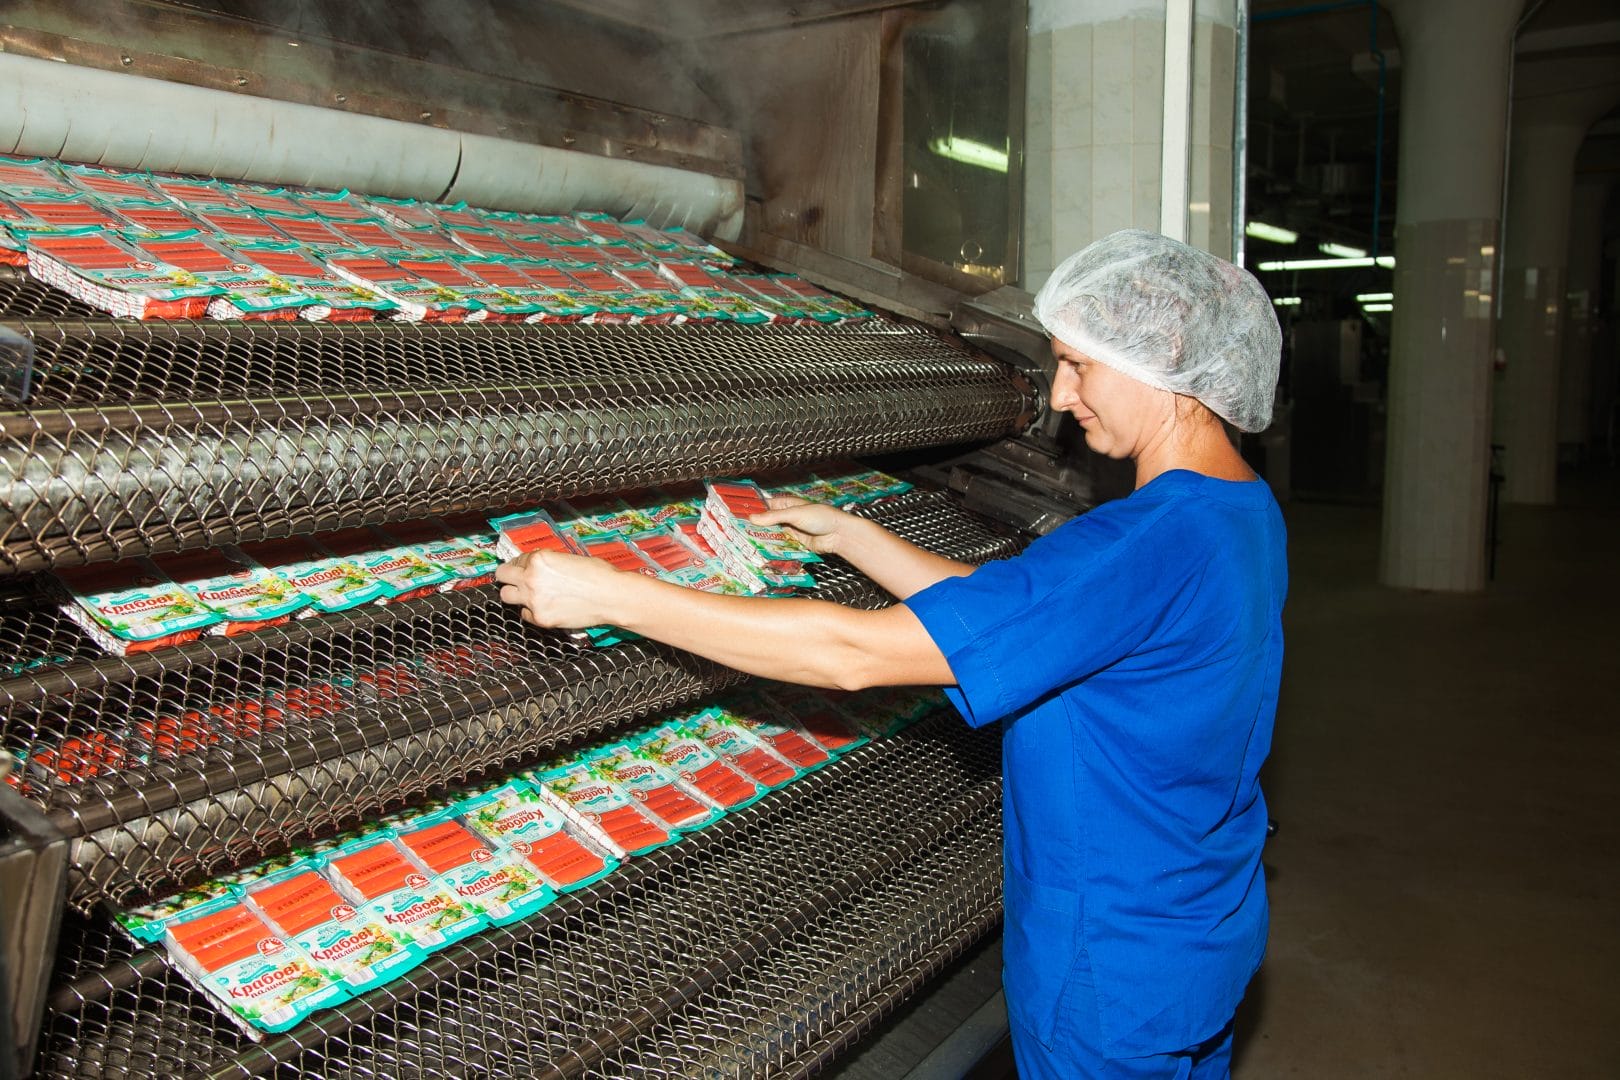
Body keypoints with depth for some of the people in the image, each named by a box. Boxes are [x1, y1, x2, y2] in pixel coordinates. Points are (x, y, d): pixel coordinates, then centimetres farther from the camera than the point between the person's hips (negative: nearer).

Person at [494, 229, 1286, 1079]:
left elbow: (857, 655, -34)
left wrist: (612, 596, -30)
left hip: (1116, 979, -9)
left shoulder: (1148, 544, -33)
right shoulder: (1246, 512, -1)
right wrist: (847, 535, 3)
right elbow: (1001, 611, 4)